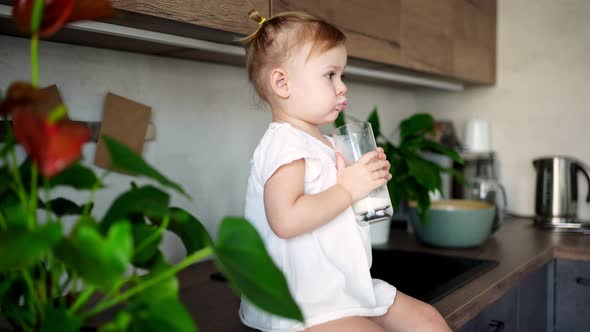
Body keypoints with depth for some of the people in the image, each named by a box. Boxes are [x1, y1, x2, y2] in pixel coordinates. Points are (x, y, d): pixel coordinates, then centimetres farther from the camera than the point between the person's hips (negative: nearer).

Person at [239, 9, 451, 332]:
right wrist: (349, 189, -22)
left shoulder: (325, 143, 14)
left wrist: (369, 179, 6)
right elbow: (286, 220, -31)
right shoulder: (283, 143, -17)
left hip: (349, 289, 10)